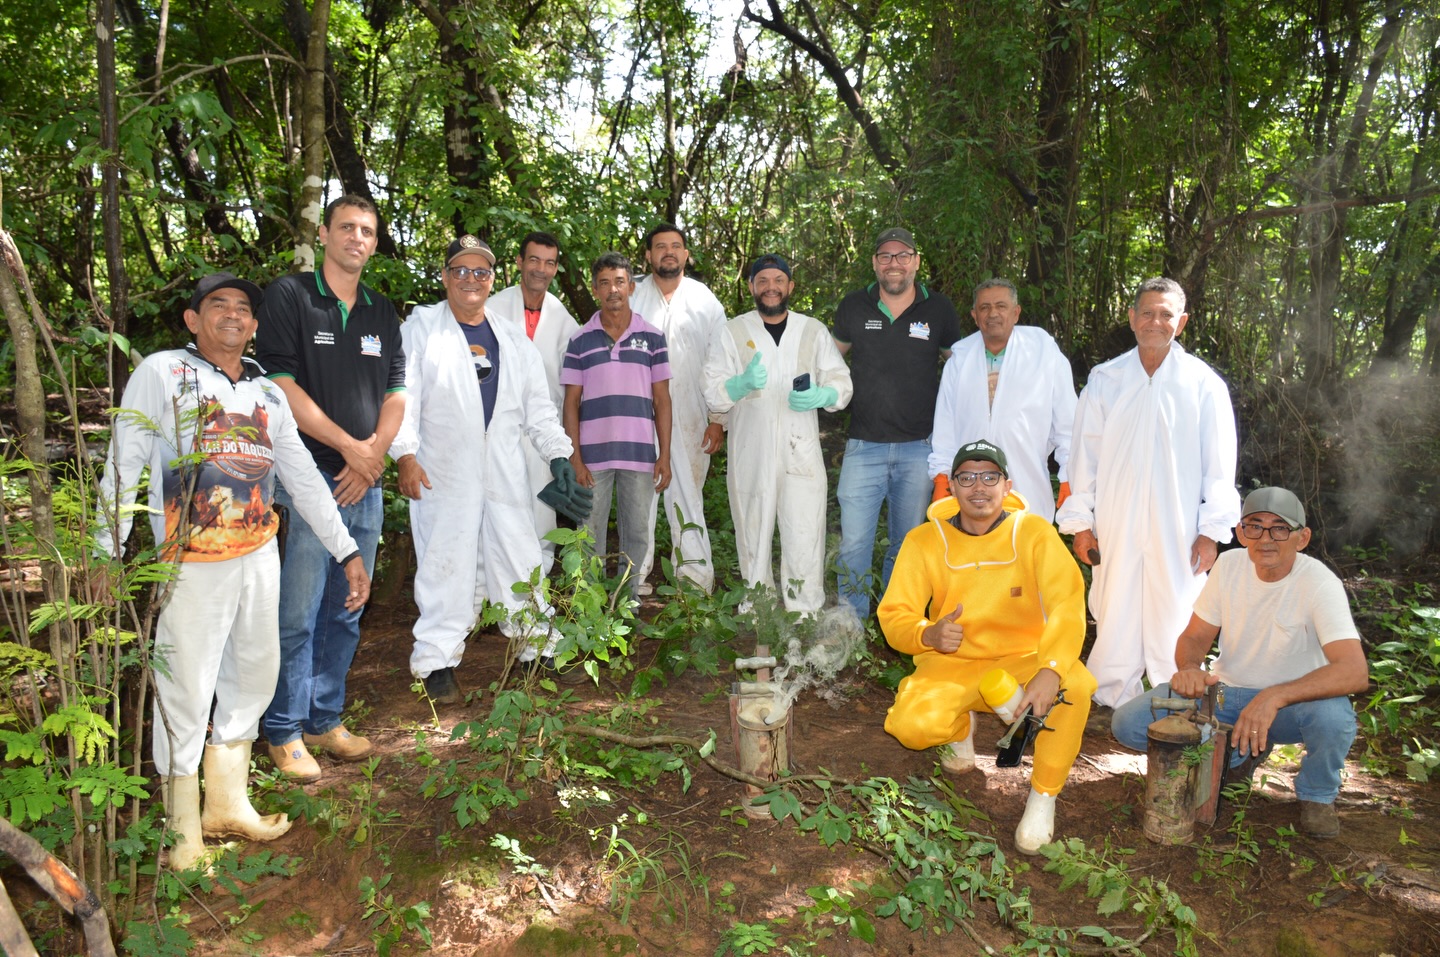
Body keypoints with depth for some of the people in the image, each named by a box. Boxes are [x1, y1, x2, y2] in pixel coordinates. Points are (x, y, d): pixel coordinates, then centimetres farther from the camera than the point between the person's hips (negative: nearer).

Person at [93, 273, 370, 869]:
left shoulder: (267, 391, 13)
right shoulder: (161, 373, -2)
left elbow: (303, 476, 14)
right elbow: (123, 468, -6)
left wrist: (347, 551, 10)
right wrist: (107, 554, -13)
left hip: (261, 556, 6)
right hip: (194, 564, -5)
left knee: (253, 677, 14)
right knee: (186, 691, 2)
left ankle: (228, 804, 32)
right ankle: (183, 832, 19)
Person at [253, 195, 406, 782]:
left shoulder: (383, 313, 16)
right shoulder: (289, 296, -1)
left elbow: (396, 392, 13)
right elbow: (281, 385, -9)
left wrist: (375, 453, -4)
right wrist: (350, 446, -10)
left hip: (365, 483, 6)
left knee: (345, 613, 11)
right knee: (298, 614, -4)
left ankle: (325, 721, 23)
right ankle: (284, 731, 9)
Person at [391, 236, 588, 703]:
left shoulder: (513, 339, 18)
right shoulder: (421, 327, 5)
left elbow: (537, 404, 17)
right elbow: (404, 395, -4)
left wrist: (558, 452, 6)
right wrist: (405, 455, -14)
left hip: (505, 472, 4)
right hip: (443, 472, -3)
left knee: (519, 557, 4)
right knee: (445, 564, -1)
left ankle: (538, 647, 17)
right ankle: (437, 661, 9)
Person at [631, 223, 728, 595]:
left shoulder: (705, 301, 9)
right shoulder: (630, 296, 7)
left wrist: (718, 419, 1)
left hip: (690, 418, 0)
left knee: (687, 494, 2)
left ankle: (696, 582, 8)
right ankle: (637, 578, 11)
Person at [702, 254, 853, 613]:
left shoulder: (814, 331, 12)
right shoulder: (732, 333, 7)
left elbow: (842, 383, 11)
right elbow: (713, 393, 0)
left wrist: (821, 396, -11)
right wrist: (743, 383, -21)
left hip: (802, 455, 0)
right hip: (751, 458, 0)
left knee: (805, 545, -5)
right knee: (754, 545, 8)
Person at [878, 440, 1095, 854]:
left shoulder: (1033, 532, -8)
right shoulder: (924, 541, -5)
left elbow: (1068, 603, -22)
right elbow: (894, 617, -6)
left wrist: (1050, 669, -40)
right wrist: (928, 635, -30)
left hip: (1021, 660, -1)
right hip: (953, 664, 1)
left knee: (1075, 685, -32)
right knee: (912, 727, -27)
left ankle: (1043, 796, -8)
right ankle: (961, 724, 14)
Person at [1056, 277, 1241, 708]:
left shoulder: (1203, 383, 4)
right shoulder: (1105, 379, 7)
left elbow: (1219, 463, 4)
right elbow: (1084, 454, 8)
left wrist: (1211, 530, -1)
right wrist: (1081, 521, 4)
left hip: (1179, 530, -1)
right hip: (1116, 528, 1)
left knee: (1175, 623, 2)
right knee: (1115, 620, 3)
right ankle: (1113, 702, 16)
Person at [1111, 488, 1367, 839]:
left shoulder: (1319, 584, -21)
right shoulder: (1229, 565, -8)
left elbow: (1355, 672, -33)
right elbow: (1195, 637, -1)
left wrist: (1275, 697, -45)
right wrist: (1188, 668, -26)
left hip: (1291, 701, -3)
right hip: (1224, 692, 4)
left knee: (1334, 716, -38)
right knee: (1127, 724, -15)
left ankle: (1317, 794, -3)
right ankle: (1240, 753, 9)